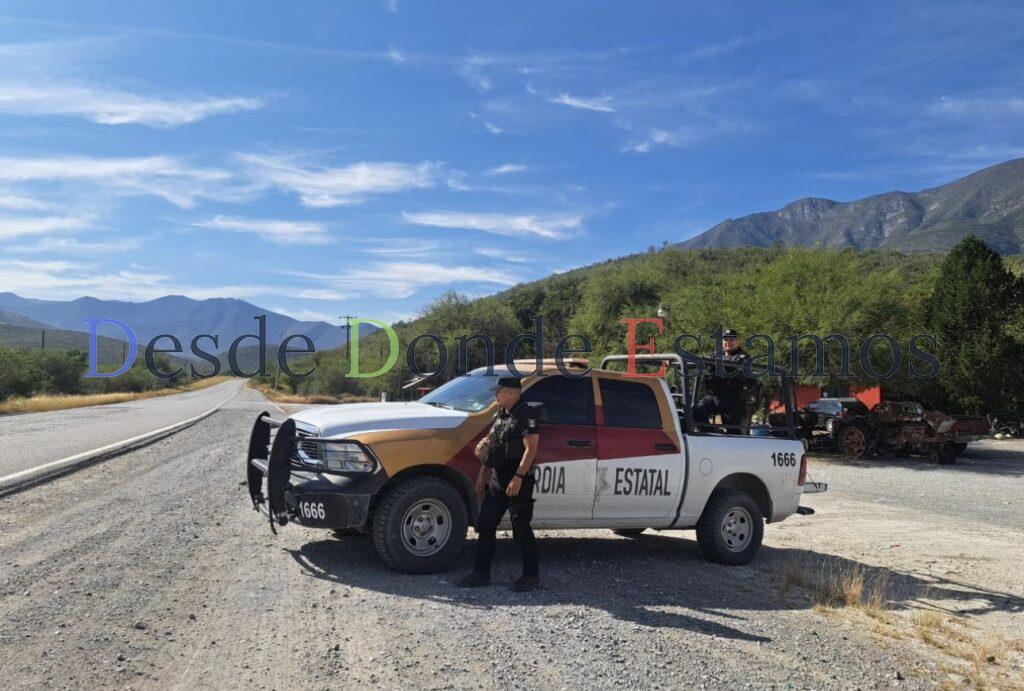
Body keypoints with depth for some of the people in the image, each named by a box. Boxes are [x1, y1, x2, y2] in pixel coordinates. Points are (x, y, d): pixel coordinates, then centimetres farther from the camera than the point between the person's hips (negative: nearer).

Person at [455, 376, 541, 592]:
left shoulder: (526, 416, -13)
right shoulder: (499, 415, 14)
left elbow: (531, 449, -20)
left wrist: (518, 478, -25)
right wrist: (482, 475, 19)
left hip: (517, 482, -9)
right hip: (496, 480, 9)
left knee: (521, 530, 0)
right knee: (485, 526, 10)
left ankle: (531, 575, 14)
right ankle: (481, 573, 19)